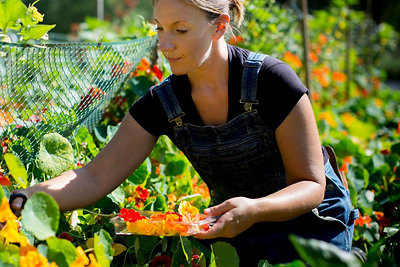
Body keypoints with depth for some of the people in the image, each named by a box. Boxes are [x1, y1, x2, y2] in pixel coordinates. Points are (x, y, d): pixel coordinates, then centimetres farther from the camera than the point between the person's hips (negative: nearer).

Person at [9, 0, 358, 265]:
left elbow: (312, 186, -20)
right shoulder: (163, 103, -10)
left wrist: (255, 209, -41)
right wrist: (27, 200, -31)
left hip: (311, 225, -4)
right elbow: (96, 177, -14)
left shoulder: (270, 81, -23)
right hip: (233, 228, 4)